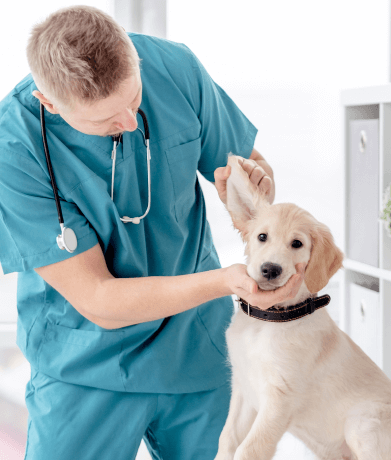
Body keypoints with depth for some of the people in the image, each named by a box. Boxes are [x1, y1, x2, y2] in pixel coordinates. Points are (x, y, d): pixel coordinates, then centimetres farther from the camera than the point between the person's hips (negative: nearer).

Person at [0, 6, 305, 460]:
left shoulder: (175, 68, -14)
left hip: (197, 348, 3)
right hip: (89, 364, -3)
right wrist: (224, 281, -35)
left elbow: (250, 161, 3)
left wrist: (253, 181, -22)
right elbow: (99, 302, -24)